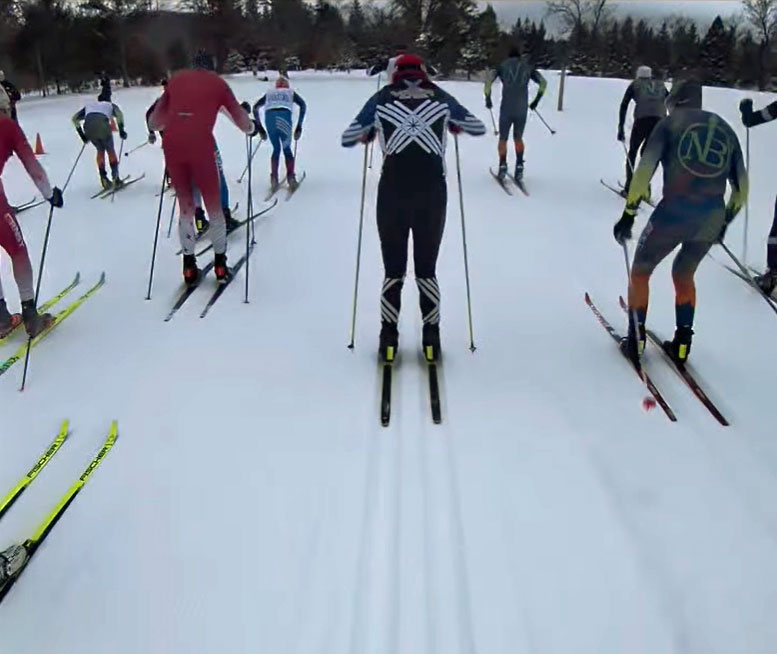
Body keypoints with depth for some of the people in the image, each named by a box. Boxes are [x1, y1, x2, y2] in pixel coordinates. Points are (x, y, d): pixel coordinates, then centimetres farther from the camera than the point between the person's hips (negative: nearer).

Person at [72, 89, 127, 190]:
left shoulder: (89, 105, 36)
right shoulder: (111, 105, 29)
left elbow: (75, 118, 28)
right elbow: (119, 114, 5)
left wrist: (82, 135, 30)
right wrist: (121, 130, 8)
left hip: (88, 127, 2)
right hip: (103, 126, -2)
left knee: (100, 150, 25)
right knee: (110, 150, 20)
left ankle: (103, 178, 16)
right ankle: (116, 179, 11)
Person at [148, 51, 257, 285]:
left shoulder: (175, 80, 19)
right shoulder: (218, 83, 13)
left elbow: (154, 123, 22)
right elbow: (245, 125, 11)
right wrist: (252, 126, 33)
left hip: (171, 146, 3)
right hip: (201, 146, -2)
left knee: (185, 207, 17)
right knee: (214, 208, 13)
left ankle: (190, 267, 16)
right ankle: (220, 266, 18)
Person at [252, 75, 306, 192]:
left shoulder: (269, 93, 34)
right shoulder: (291, 92, 30)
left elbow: (255, 108, 27)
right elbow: (303, 105, 12)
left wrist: (260, 129, 26)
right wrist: (299, 127, 8)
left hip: (269, 116, 1)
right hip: (284, 116, -1)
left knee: (276, 149, 19)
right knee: (287, 148, 17)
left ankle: (274, 179, 7)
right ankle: (291, 178, 5)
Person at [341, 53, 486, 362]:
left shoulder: (382, 99, 8)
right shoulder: (441, 98, 9)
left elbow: (347, 139, 9)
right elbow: (479, 128, 17)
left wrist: (370, 134, 28)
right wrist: (452, 126, 34)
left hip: (392, 192, 0)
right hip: (433, 192, 0)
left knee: (394, 270, 14)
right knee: (427, 270, 15)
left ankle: (389, 338, 16)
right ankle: (431, 338, 17)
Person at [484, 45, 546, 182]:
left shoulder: (502, 66, 7)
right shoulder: (528, 67, 12)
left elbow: (488, 80, -6)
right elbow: (543, 82, 8)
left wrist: (488, 98, 4)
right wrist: (536, 100, 15)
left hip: (506, 109, -2)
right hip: (522, 109, 2)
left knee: (503, 138, 11)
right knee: (518, 138, 17)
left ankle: (503, 167, 1)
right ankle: (519, 167, 4)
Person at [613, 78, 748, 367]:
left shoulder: (670, 123, 6)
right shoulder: (726, 129, 18)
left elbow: (644, 170, -7)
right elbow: (741, 186, 18)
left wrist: (628, 214, -4)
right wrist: (725, 221, 31)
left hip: (674, 213, -4)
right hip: (711, 220, 4)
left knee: (640, 272, 17)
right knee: (684, 275, 27)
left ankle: (635, 341, 19)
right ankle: (682, 345, 26)